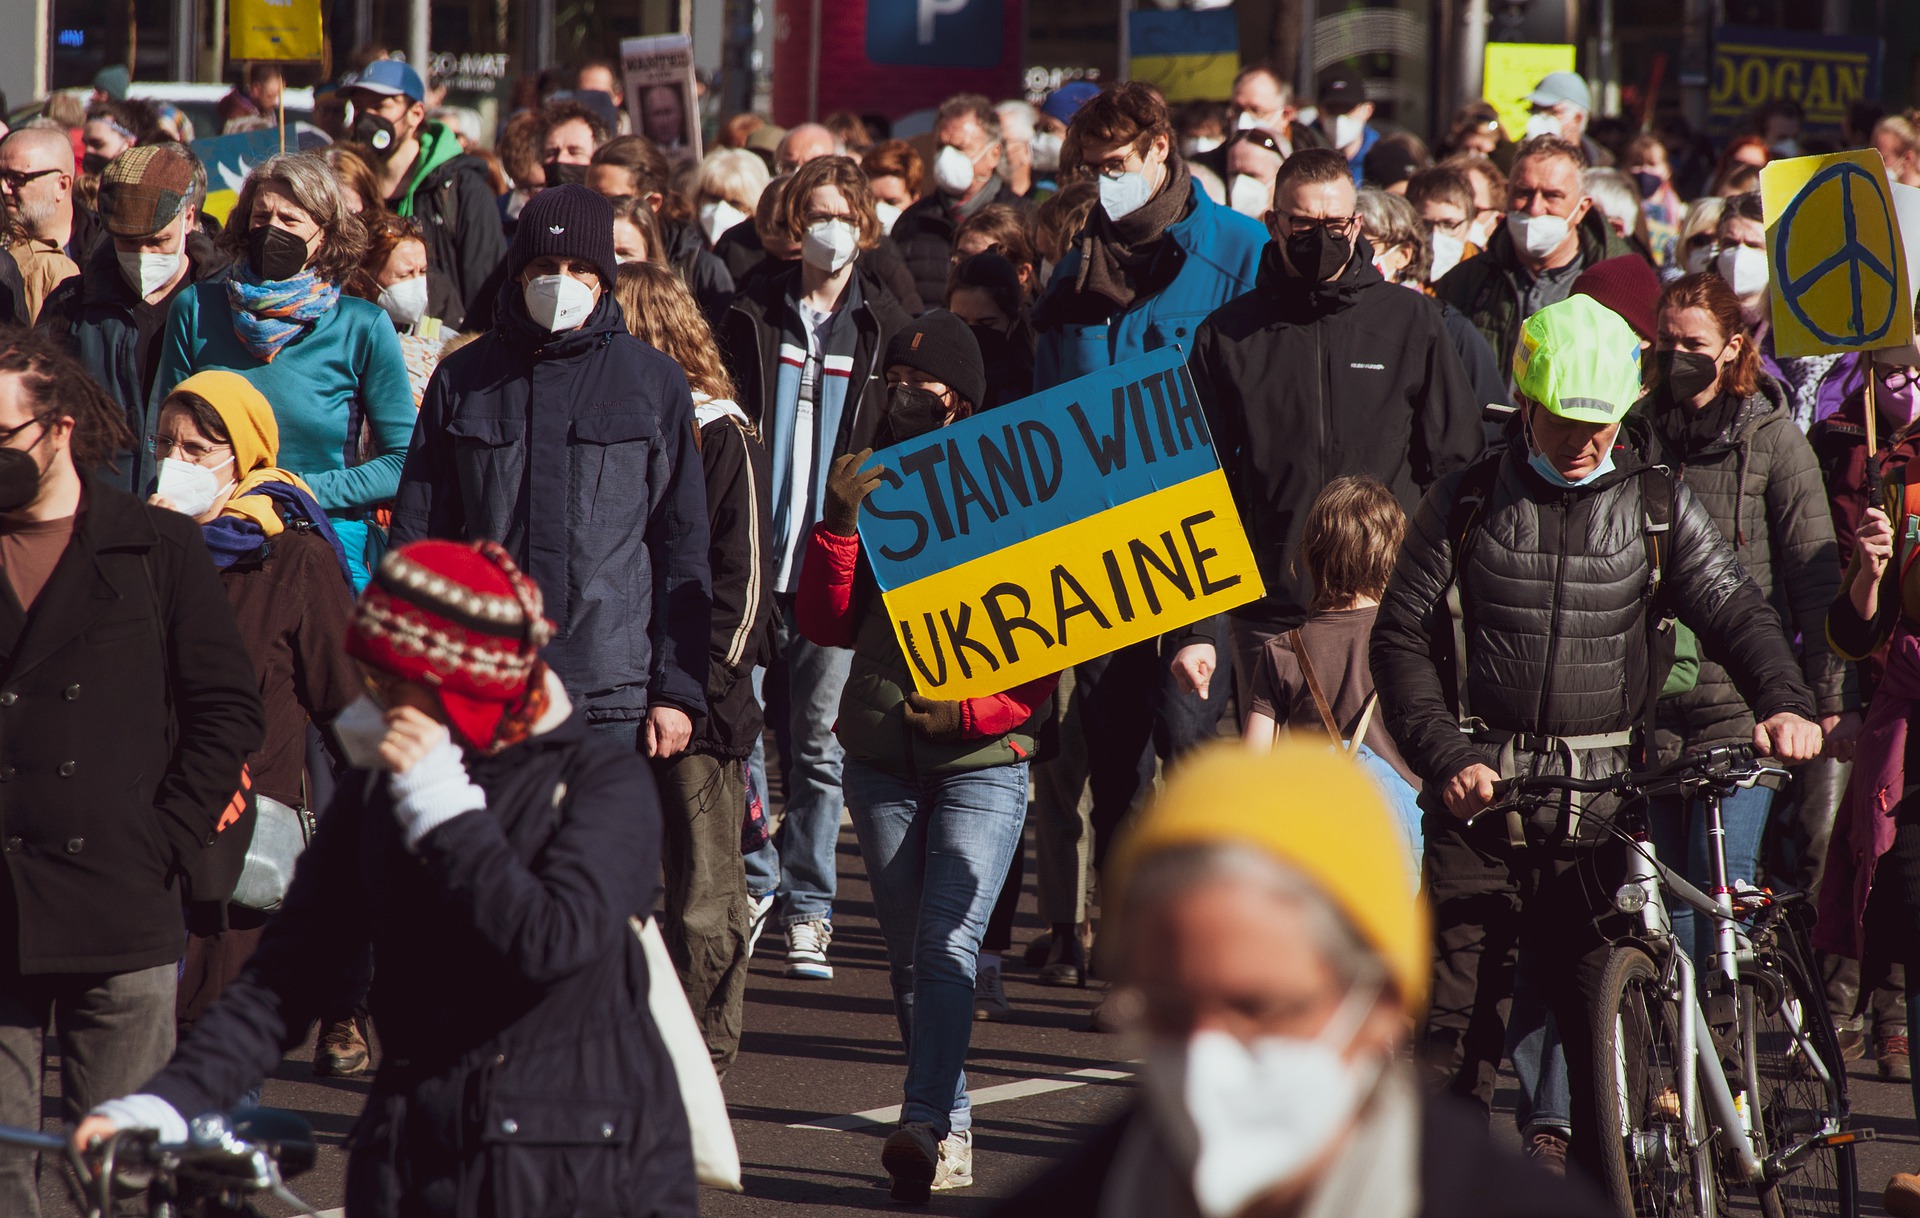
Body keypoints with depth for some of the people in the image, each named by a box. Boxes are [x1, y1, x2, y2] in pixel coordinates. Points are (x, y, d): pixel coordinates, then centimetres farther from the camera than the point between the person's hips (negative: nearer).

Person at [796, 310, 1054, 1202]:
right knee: (910, 957, 7)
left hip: (983, 757, -4)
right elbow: (826, 623, 3)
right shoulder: (870, 485, 10)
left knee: (947, 944, -17)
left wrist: (971, 711, -16)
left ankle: (926, 1123, -25)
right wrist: (840, 522, -10)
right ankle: (952, 1138, 15)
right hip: (882, 756, 5)